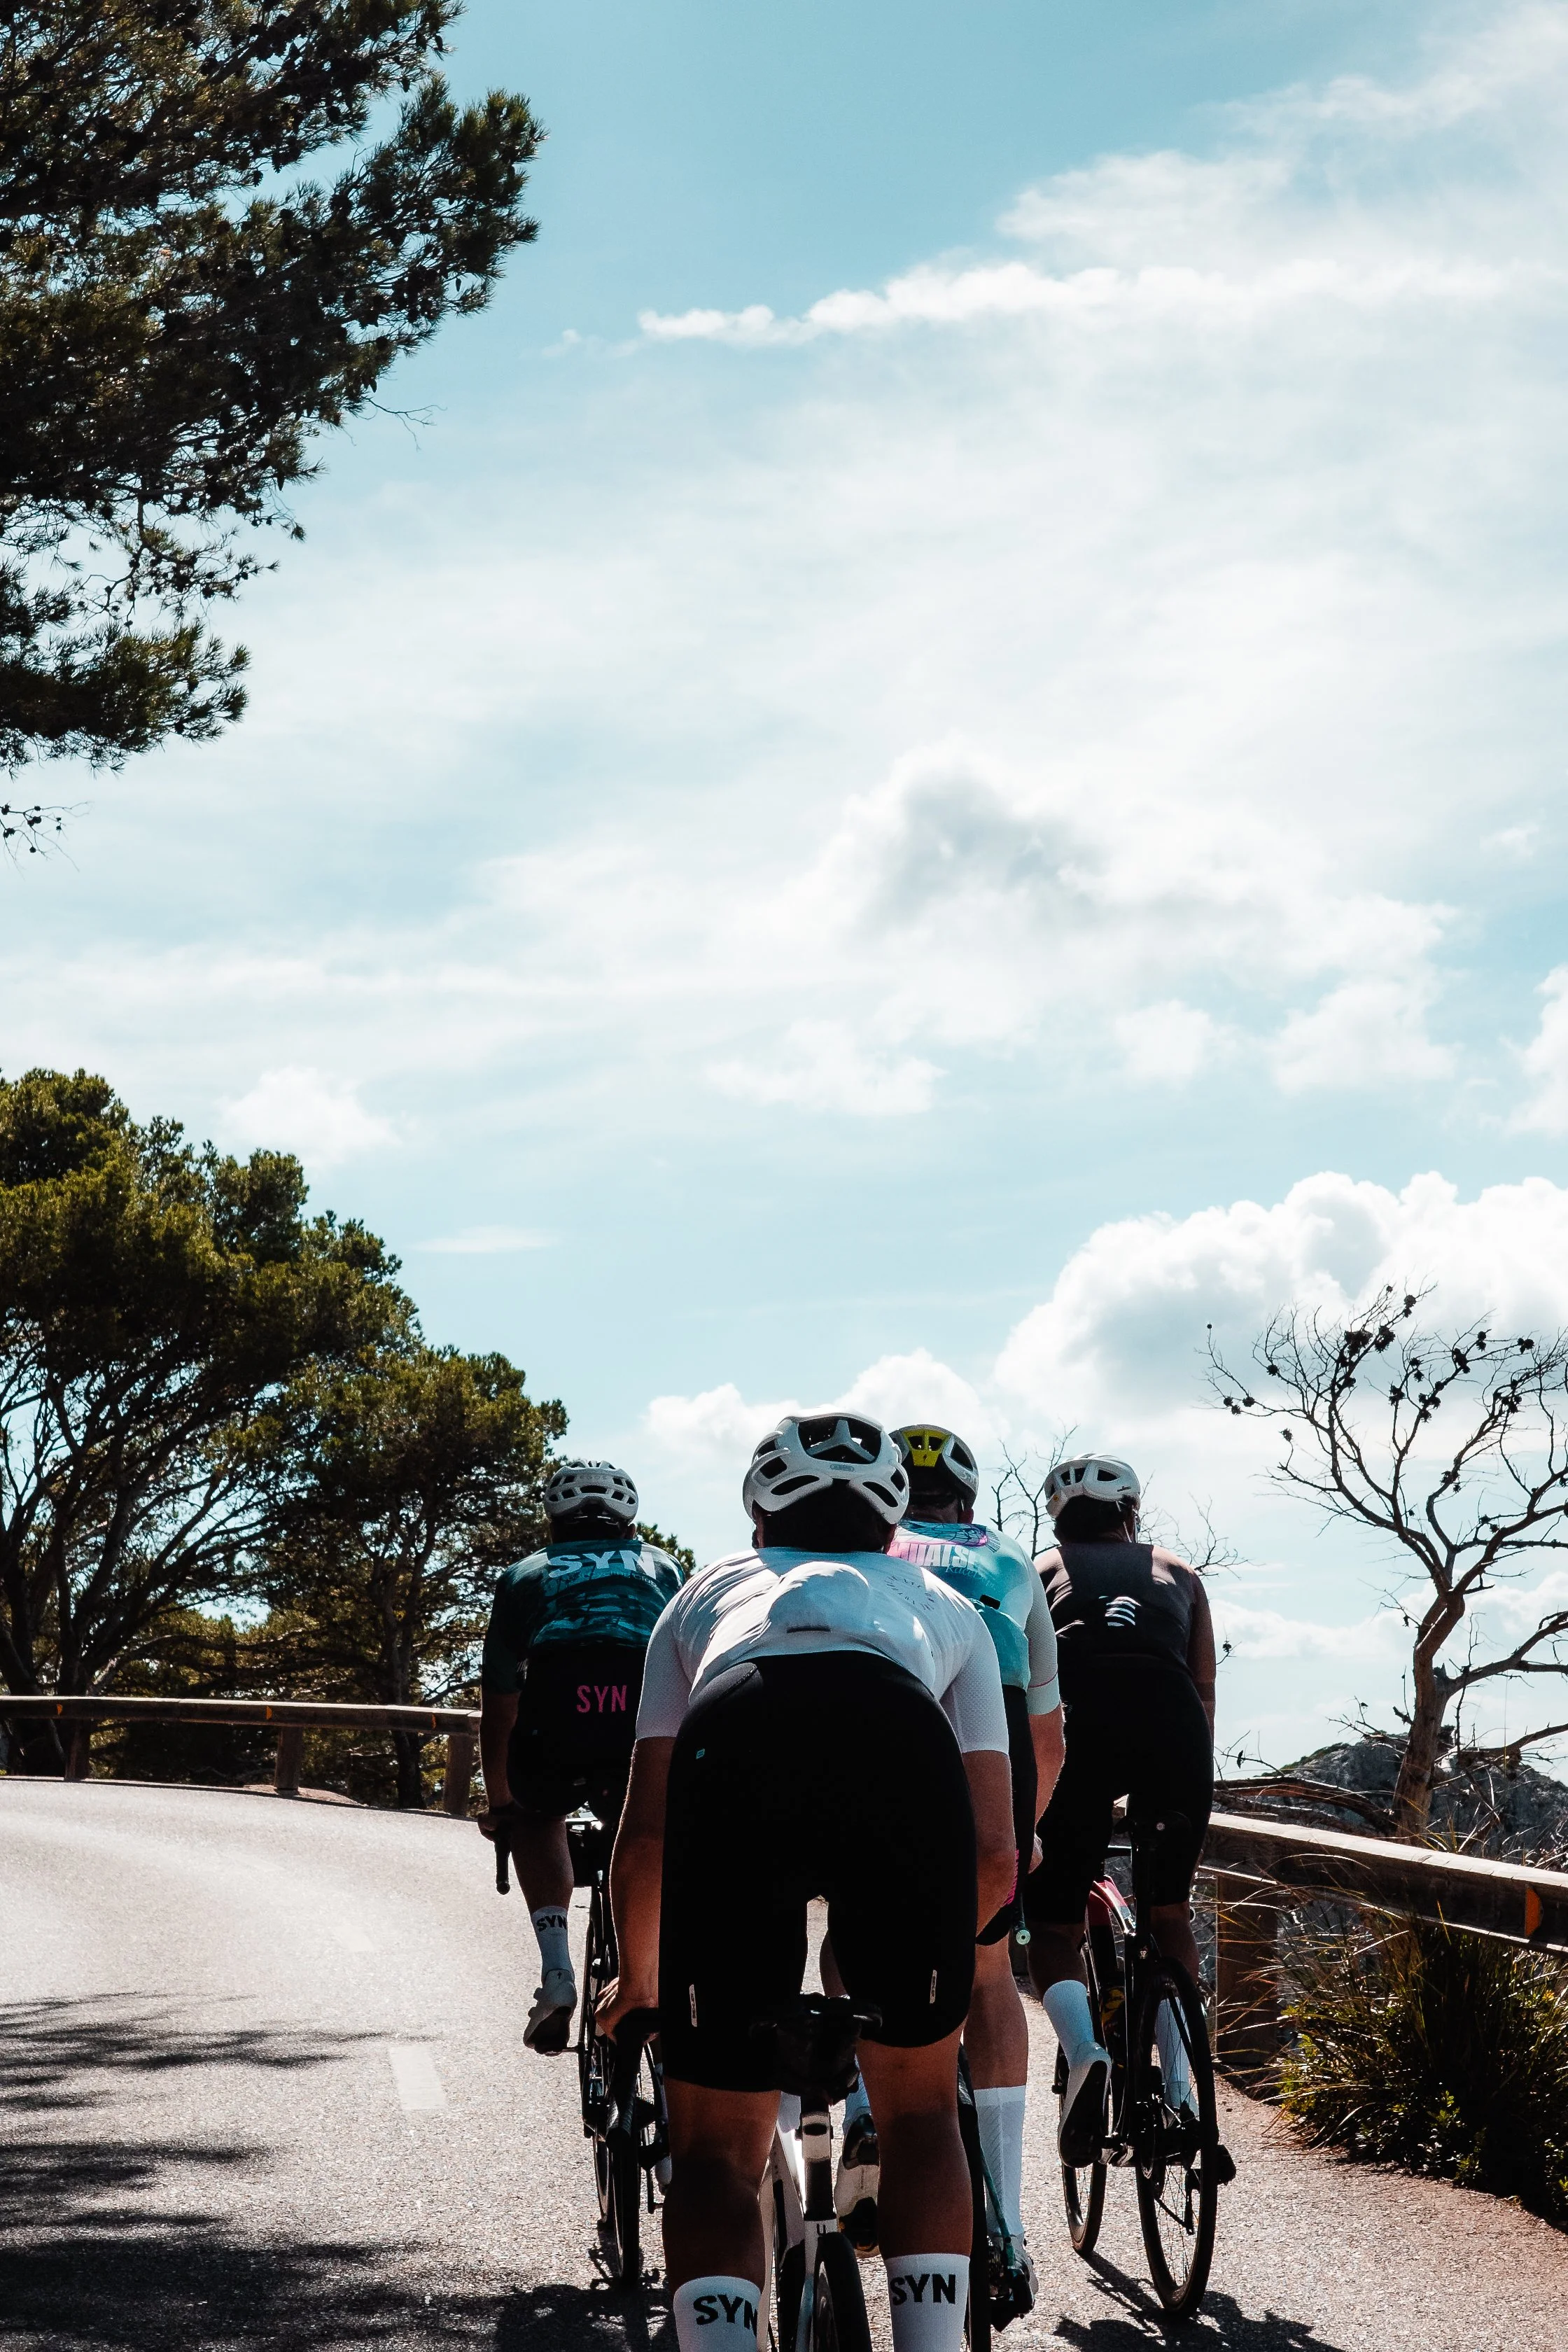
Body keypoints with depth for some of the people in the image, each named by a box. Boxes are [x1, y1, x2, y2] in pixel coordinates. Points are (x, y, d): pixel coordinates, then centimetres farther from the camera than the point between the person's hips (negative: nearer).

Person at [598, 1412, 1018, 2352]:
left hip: (729, 1753, 0)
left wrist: (638, 1980, 52)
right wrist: (926, 1962, 53)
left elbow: (644, 1835, 35)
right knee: (921, 2109, 23)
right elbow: (997, 1858, 34)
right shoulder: (943, 1603, 41)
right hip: (907, 1753, 0)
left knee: (718, 2150, 13)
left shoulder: (710, 1592, 41)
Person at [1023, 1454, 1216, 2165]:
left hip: (1076, 1722, -1)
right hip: (1173, 1722, 1)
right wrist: (1185, 1785, 34)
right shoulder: (1177, 1574, 30)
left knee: (1054, 1926, 10)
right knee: (1171, 1913, 23)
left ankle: (1083, 2052, -19)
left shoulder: (1042, 1572, 27)